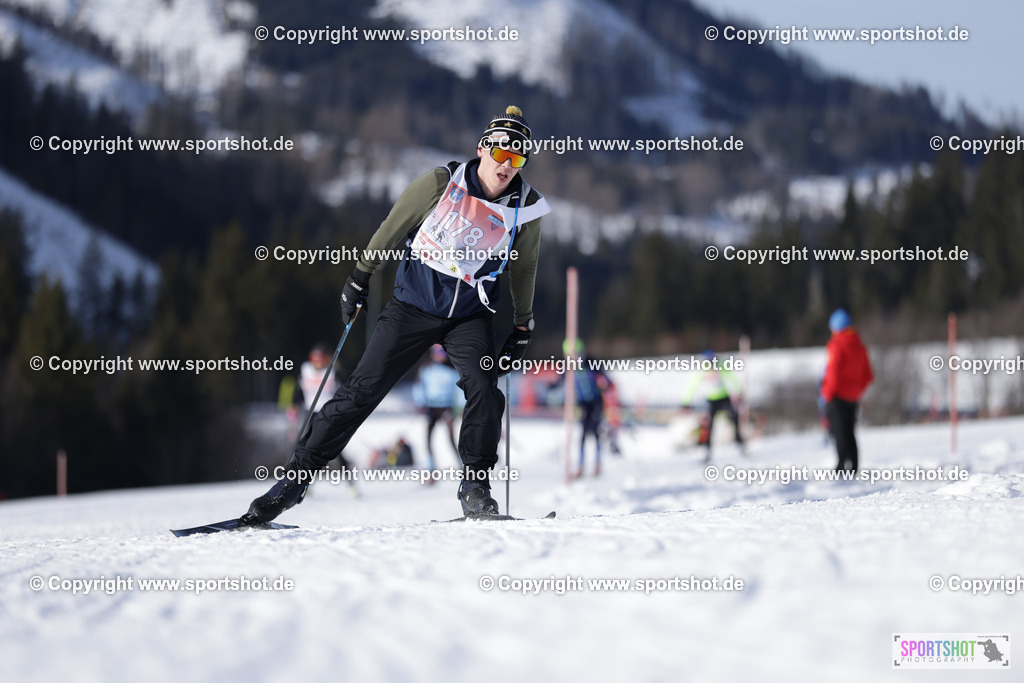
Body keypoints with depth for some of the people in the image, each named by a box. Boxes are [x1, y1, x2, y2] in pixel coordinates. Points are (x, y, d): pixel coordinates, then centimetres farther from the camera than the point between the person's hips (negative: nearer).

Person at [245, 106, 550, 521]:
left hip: (470, 316, 1)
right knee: (362, 391, -5)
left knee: (483, 387, -24)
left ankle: (475, 487, -12)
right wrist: (359, 280, 6)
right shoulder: (440, 184, -13)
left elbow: (524, 267, 11)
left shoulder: (526, 208, -6)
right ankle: (298, 475, 2)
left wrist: (523, 326, 13)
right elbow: (391, 229, 0)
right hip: (413, 304, -1)